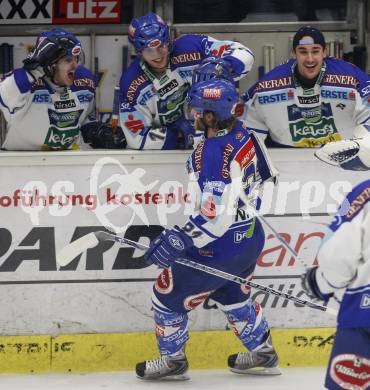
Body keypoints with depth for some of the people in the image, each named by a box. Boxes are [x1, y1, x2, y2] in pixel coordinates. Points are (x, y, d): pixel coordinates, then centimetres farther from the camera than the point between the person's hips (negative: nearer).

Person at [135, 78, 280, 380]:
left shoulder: (214, 154, -30)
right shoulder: (241, 135, -2)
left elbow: (216, 214, -33)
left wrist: (181, 240, -30)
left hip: (222, 247, -9)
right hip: (250, 238, 9)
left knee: (169, 293, 10)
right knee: (233, 295, 32)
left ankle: (173, 361, 25)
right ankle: (263, 355, 43)